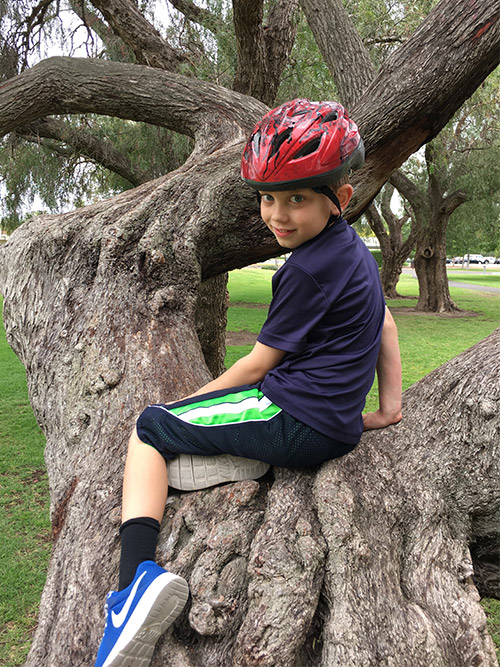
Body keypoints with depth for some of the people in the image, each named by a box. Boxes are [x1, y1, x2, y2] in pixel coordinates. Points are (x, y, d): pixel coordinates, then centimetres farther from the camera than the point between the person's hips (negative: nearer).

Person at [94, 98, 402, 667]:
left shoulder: (311, 268, -19)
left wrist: (194, 400, 2)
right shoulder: (353, 248, 11)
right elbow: (385, 324, 19)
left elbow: (258, 364, -13)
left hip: (297, 423, -10)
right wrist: (388, 406, 18)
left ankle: (137, 574, -17)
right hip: (336, 425, 10)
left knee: (151, 428, -3)